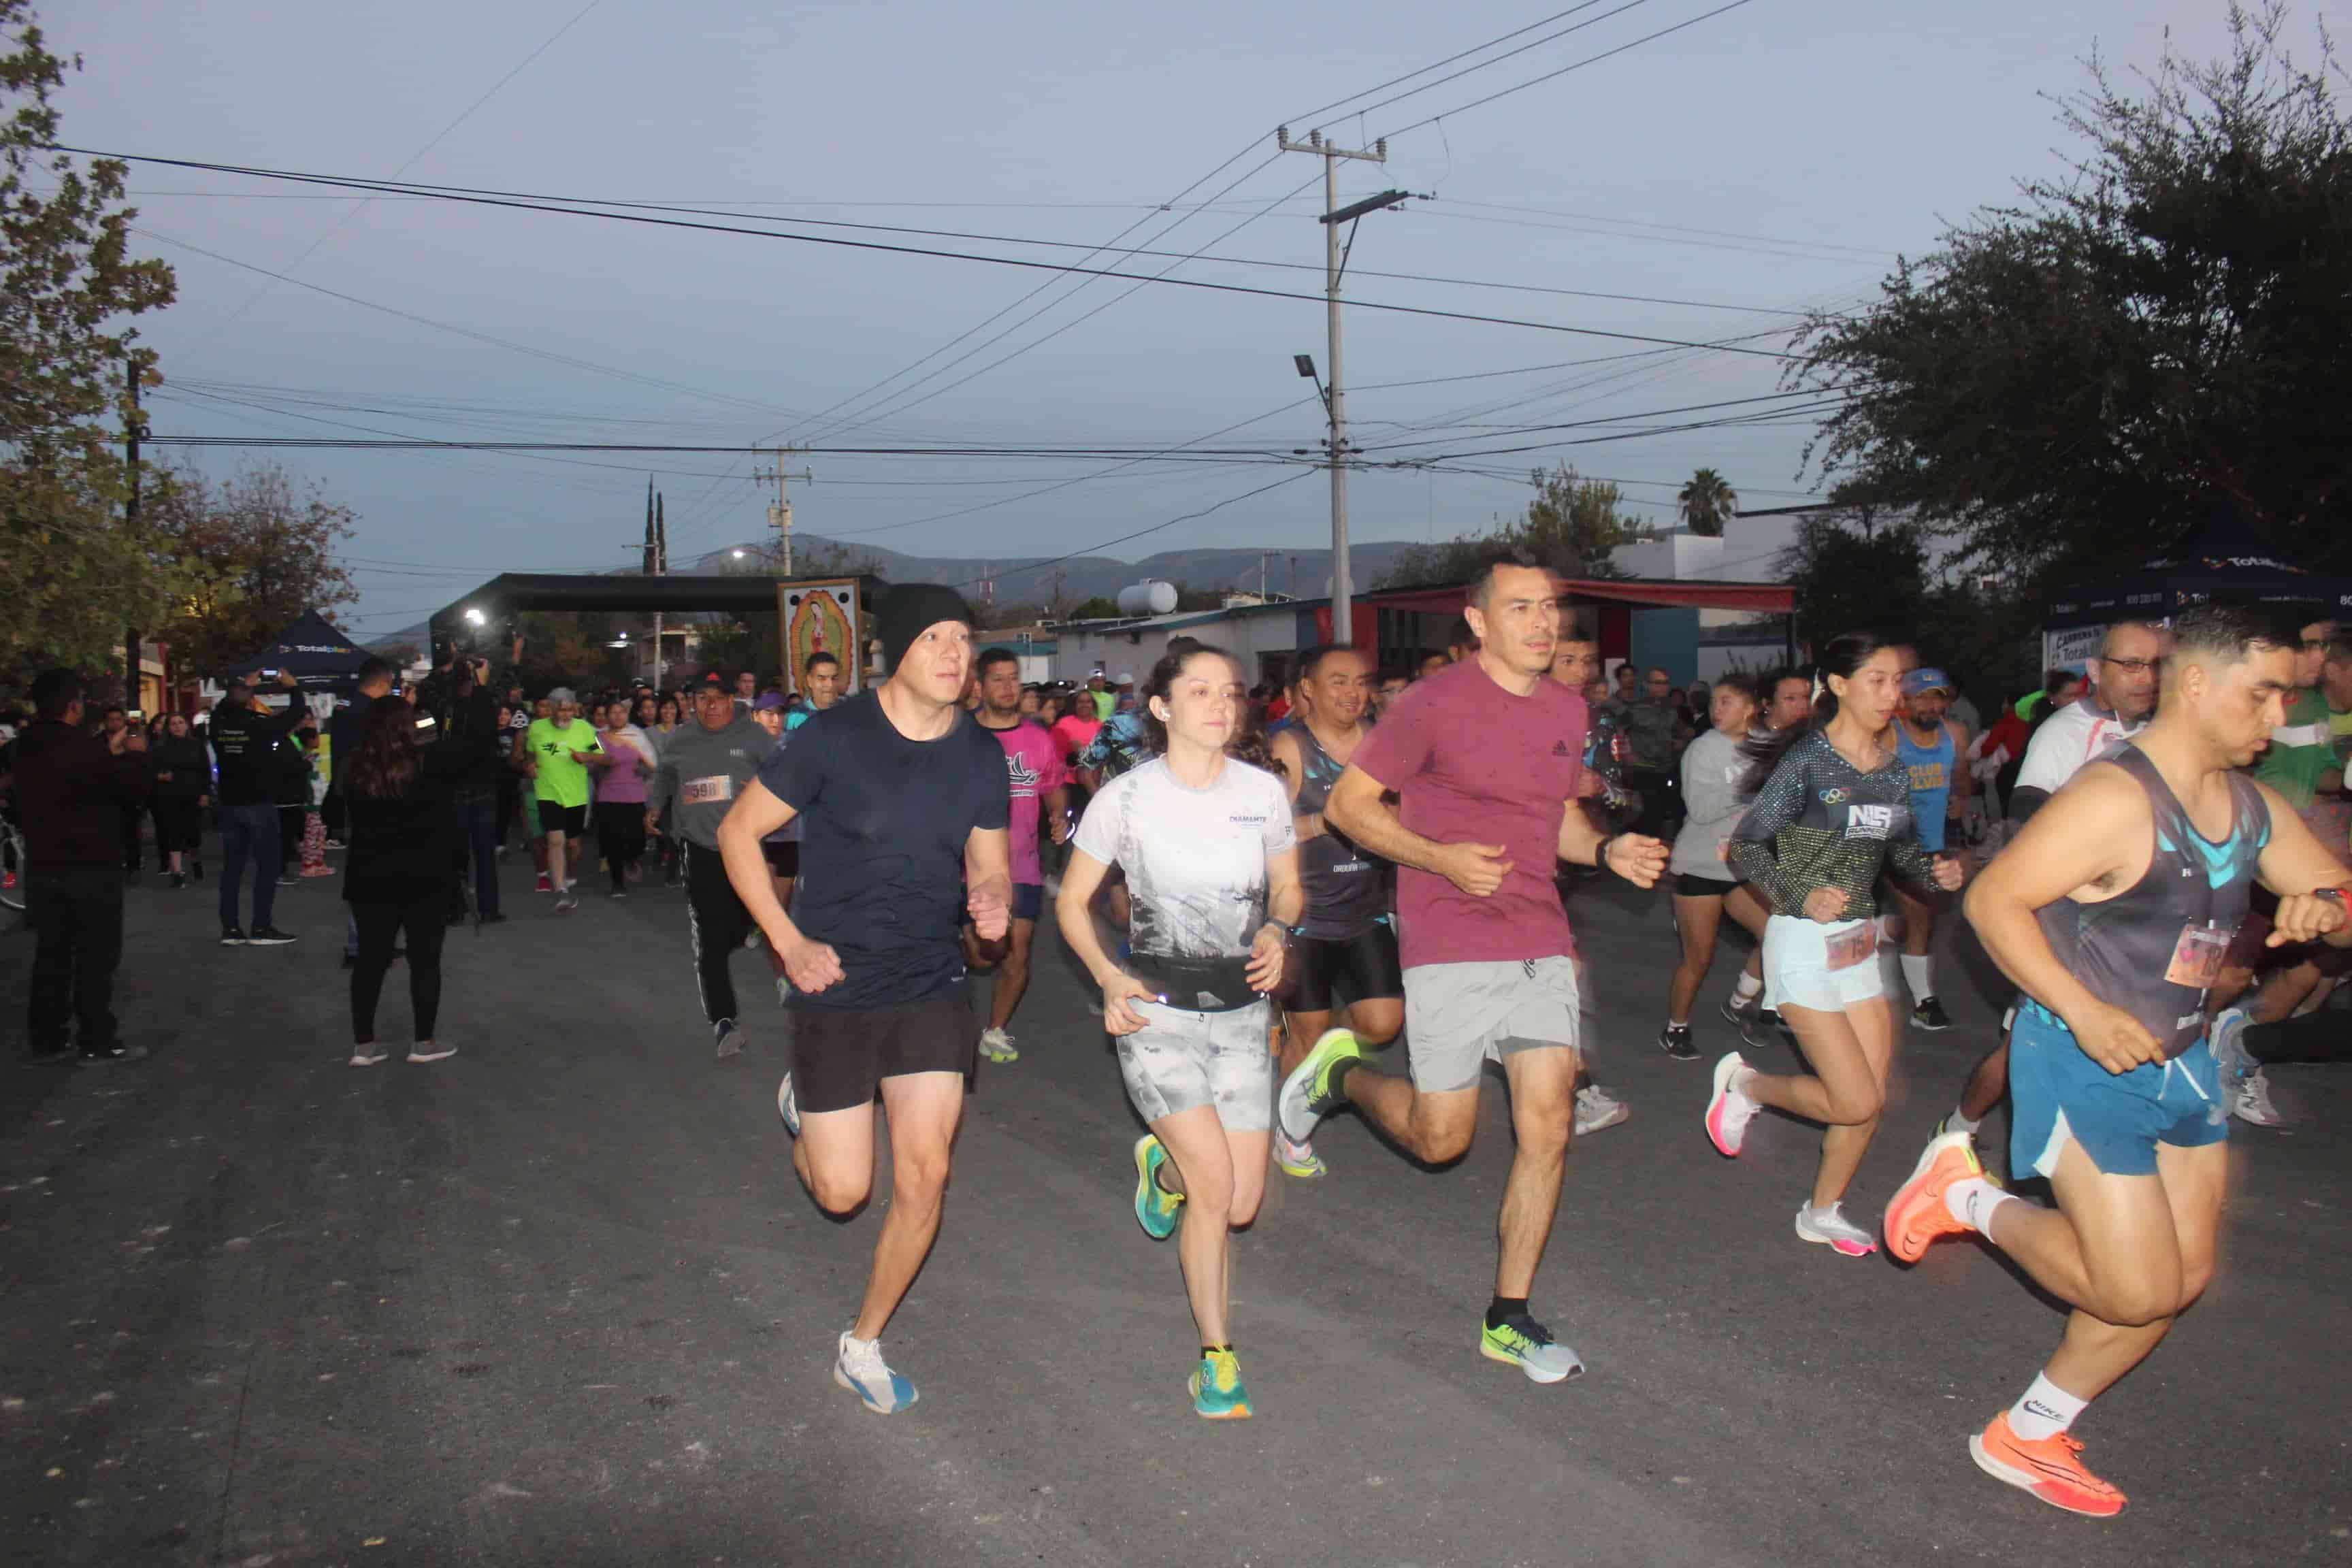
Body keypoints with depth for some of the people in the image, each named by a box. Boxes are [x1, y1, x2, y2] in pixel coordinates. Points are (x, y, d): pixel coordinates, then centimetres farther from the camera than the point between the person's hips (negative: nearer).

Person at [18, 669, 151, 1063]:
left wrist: (116, 755, 16)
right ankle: (97, 1042, 3)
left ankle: (47, 1039, 17)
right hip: (91, 868, -7)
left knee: (51, 955, 13)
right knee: (96, 957, 0)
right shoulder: (86, 749, -20)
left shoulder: (25, 750, 5)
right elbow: (136, 790, -14)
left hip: (42, 867, 7)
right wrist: (136, 754, 4)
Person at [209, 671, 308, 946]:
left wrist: (241, 689, 29)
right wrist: (292, 688, 13)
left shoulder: (219, 725, -2)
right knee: (267, 866, 1)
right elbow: (296, 714, -3)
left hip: (230, 804, 5)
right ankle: (261, 929, -2)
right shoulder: (260, 725, -15)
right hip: (259, 804, -5)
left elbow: (223, 707, 22)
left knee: (232, 867, 8)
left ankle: (230, 928, 8)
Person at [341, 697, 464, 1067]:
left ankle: (363, 1045, 15)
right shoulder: (431, 762, -14)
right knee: (425, 959, 6)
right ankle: (424, 1042, 13)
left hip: (370, 879, 4)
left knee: (371, 958, 10)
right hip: (425, 878, -4)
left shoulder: (354, 769, -2)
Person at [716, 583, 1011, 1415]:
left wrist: (994, 901, -16)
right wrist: (790, 943, -12)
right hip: (836, 989, -3)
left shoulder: (980, 755, -1)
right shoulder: (835, 737, -13)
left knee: (925, 1173, -4)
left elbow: (991, 865, 9)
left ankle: (862, 1346, 18)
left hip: (932, 986, 3)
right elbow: (738, 832, -5)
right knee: (842, 1191, 2)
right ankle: (805, 1112, 38)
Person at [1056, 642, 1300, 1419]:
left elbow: (1288, 888, 15)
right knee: (1215, 1183, -13)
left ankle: (1164, 1166, 38)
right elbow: (1071, 901, 4)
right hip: (1157, 1011, -3)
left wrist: (1276, 931, -7)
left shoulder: (1263, 792, 1)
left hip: (1241, 1011, 4)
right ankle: (1217, 1360, 6)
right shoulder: (1125, 797, -6)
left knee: (1243, 1203, 2)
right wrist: (1108, 977, -11)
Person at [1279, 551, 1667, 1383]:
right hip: (1451, 944, -5)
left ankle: (1508, 1319, 16)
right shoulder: (1437, 703, -9)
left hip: (1541, 945, 6)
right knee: (1441, 1138, 2)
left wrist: (1608, 849, 3)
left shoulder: (1567, 709, 11)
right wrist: (1440, 858, -19)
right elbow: (1349, 802, -6)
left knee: (1548, 1128, 1)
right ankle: (1341, 1073, 33)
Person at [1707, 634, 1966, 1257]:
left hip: (1860, 941, 7)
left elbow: (1901, 845, 18)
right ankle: (1745, 1084, 19)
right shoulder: (1808, 761, -15)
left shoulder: (1893, 768, 5)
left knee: (1870, 1097, 8)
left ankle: (1823, 1212, 29)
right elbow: (1745, 845, -14)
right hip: (1804, 943, -7)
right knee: (1857, 1103, -8)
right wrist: (1800, 896, -28)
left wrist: (1934, 870, -4)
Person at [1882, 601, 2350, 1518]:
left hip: (2179, 1061, 9)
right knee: (2138, 1292, -9)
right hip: (2084, 1062, -9)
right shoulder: (2116, 799, -21)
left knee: (2183, 1274, 13)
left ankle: (2028, 1437, 27)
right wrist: (2085, 1011, -30)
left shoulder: (2253, 808, 6)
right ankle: (1970, 1196, 15)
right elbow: (1993, 899, -23)